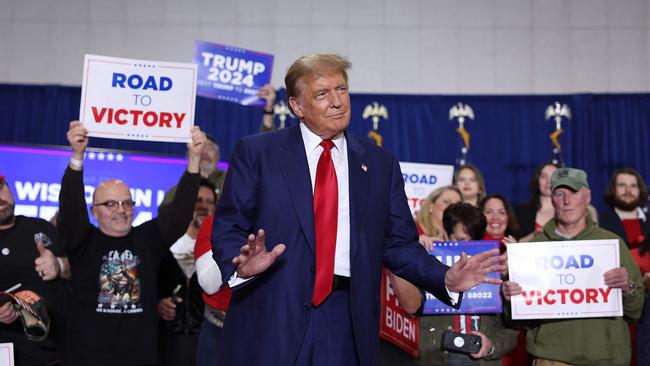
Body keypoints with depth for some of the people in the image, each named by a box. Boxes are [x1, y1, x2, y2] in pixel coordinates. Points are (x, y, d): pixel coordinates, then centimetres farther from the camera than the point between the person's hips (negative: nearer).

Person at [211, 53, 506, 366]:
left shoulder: (381, 164, 9)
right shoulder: (256, 152, 2)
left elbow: (398, 243, 9)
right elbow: (227, 228, 0)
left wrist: (446, 278, -6)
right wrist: (243, 265, -20)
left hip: (348, 327, 2)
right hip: (270, 317, -2)